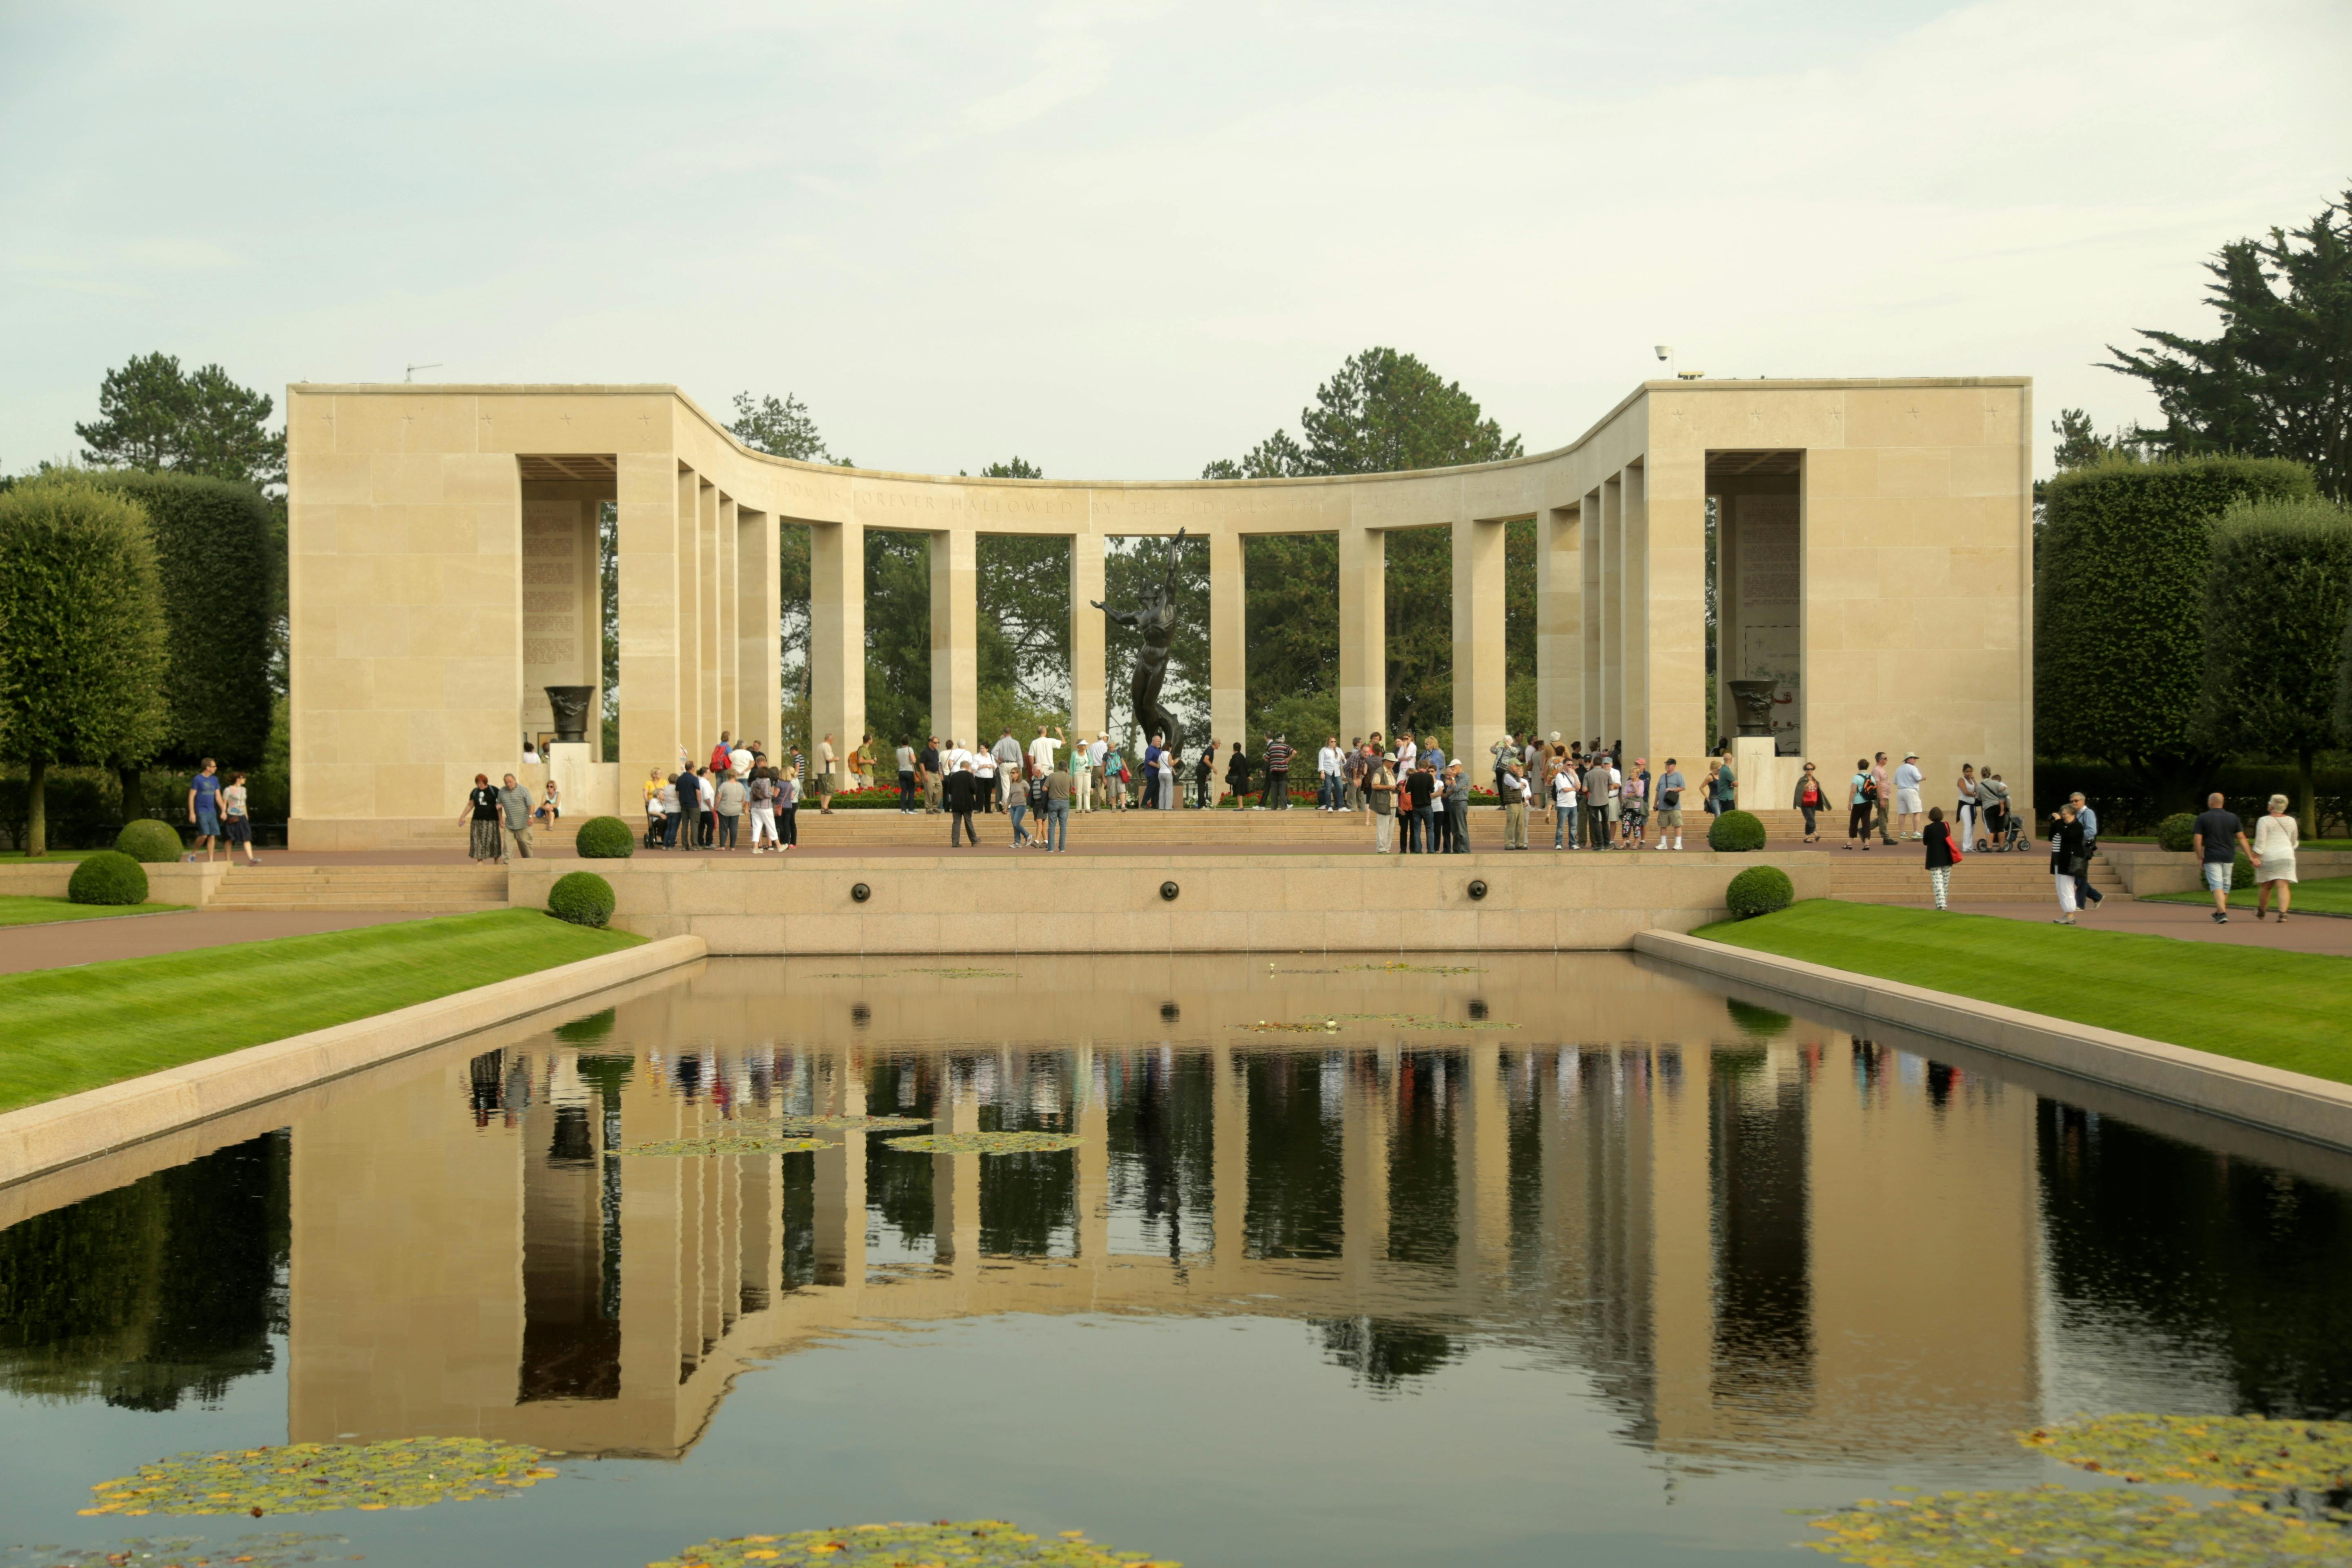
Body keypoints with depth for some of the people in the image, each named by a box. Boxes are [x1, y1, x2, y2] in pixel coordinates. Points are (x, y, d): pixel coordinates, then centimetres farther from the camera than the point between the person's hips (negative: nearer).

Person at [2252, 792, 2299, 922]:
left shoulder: (2264, 821, -5)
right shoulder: (2291, 821, 8)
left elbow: (2260, 841, -13)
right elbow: (2294, 842, 19)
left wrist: (2255, 858, -13)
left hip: (2267, 857, -2)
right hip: (2286, 856, 2)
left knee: (2266, 886, 12)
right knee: (2283, 886, -5)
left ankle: (2261, 912, 30)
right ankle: (2283, 914, -21)